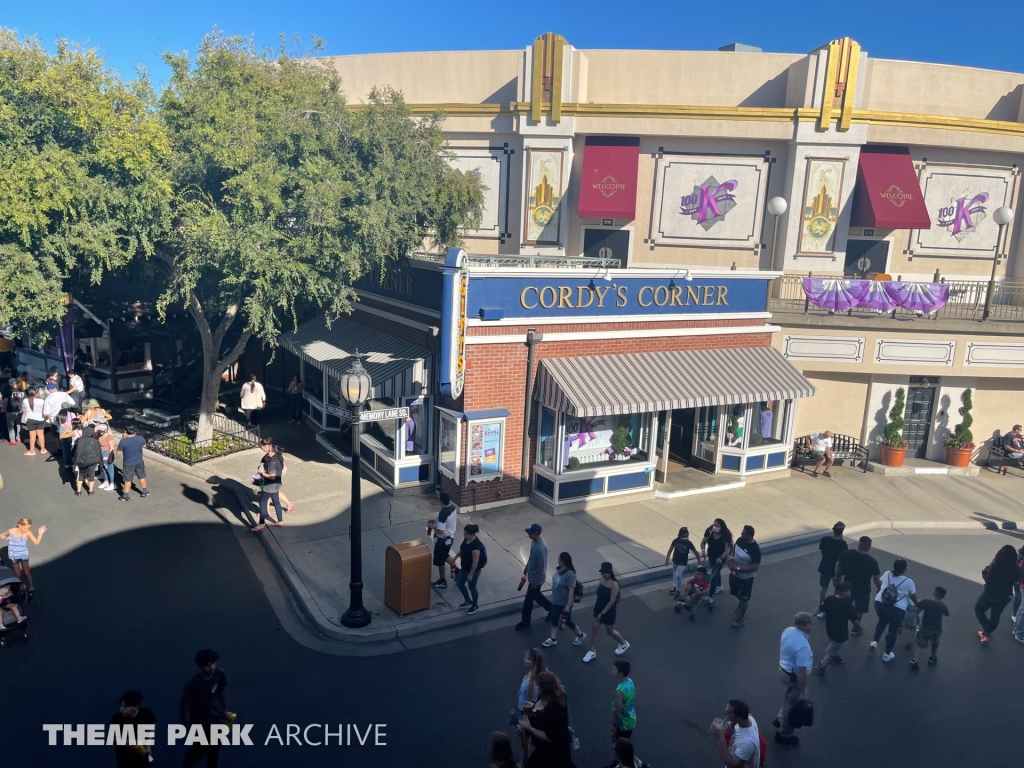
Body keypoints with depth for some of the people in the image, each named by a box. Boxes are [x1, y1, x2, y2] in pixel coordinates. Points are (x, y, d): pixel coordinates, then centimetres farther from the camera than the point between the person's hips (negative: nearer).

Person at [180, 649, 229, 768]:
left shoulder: (220, 674, -20)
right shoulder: (192, 684, -32)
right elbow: (183, 705, -16)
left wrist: (225, 710, 8)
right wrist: (185, 725, -6)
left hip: (216, 720, 3)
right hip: (199, 723, -3)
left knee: (215, 748, 23)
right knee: (199, 750, 21)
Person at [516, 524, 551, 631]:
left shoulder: (541, 547, -32)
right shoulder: (534, 541, -3)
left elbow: (541, 565, -26)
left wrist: (536, 580, -19)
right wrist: (526, 567, 22)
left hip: (536, 578, -9)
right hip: (532, 575, 9)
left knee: (528, 599, 5)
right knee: (535, 595, 24)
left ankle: (525, 621, 22)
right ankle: (551, 608, 43)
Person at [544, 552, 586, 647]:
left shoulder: (570, 574, -30)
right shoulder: (559, 569, -5)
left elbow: (571, 591, -26)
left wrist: (568, 605, -24)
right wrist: (553, 596, 19)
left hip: (564, 603, -7)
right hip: (555, 601, 7)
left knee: (567, 621, 11)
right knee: (554, 619, 17)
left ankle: (581, 635, 35)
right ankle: (552, 639, 34)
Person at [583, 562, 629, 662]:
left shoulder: (614, 584, -26)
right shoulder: (602, 579, -6)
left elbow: (612, 601, -24)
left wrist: (603, 612, -21)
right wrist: (596, 606, 15)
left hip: (609, 611, -6)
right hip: (599, 607, 6)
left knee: (609, 631, 14)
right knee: (594, 629, 8)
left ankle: (624, 644, 41)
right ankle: (592, 652, 22)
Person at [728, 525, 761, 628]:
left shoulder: (755, 549, -31)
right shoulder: (740, 540, -12)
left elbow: (755, 568, -28)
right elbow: (734, 548, 10)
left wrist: (738, 569, -28)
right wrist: (732, 558, -9)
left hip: (746, 578, -7)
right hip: (734, 573, 7)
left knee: (744, 599, 13)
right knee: (733, 592, 27)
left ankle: (740, 619, 32)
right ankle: (741, 602, 58)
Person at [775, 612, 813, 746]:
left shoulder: (788, 630, -8)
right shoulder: (803, 646, -34)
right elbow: (801, 672, -30)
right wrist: (803, 692, -20)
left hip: (784, 670, 8)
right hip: (794, 676, -8)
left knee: (789, 699, 31)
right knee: (793, 704, 13)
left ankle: (780, 719, 50)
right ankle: (784, 734, 31)